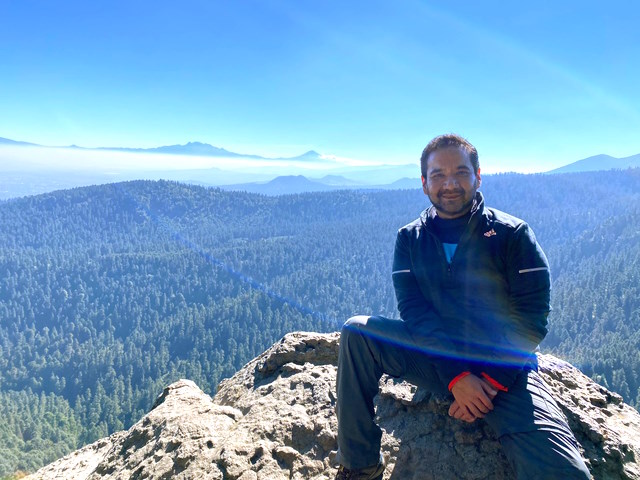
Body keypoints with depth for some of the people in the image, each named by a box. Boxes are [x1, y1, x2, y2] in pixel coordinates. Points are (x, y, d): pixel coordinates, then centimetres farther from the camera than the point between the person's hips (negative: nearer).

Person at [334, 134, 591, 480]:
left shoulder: (512, 235, -3)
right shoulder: (409, 239, 3)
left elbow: (530, 320, -8)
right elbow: (413, 310, -8)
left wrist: (491, 379, -16)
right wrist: (456, 375, -19)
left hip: (504, 370, -2)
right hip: (437, 358, 3)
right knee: (357, 332, -21)